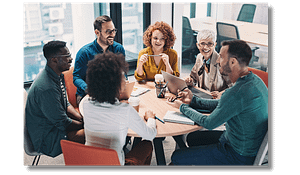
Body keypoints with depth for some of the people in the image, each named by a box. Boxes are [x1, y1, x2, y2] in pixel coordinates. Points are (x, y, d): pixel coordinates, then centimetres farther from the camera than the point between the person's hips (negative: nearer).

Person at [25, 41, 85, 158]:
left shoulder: (58, 75, 0)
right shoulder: (46, 88, -32)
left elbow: (66, 104, 11)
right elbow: (63, 123, -24)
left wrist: (82, 119, -3)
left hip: (56, 122, 10)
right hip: (46, 140, -10)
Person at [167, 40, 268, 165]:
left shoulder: (237, 93, -33)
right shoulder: (254, 80, -1)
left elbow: (209, 123, -19)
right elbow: (221, 104, 11)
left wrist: (183, 107, -5)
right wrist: (193, 100, 6)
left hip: (239, 156, -9)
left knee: (177, 157, -5)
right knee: (192, 137, 23)